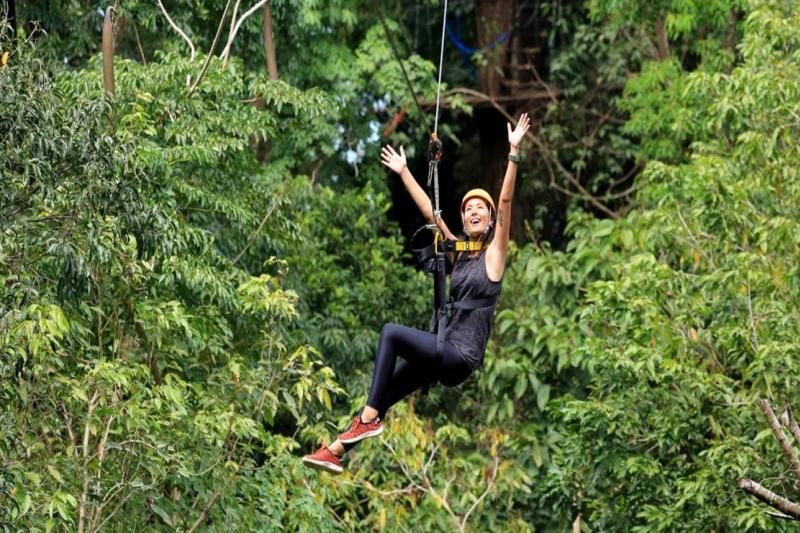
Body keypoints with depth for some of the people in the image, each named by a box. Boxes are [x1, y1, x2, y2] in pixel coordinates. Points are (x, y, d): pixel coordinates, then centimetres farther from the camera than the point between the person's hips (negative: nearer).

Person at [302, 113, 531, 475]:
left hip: (463, 357, -7)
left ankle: (368, 420, -21)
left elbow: (505, 202, -12)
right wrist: (404, 172, 21)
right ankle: (336, 452, 3)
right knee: (381, 395, 1)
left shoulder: (494, 252, -2)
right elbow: (429, 212, 19)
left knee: (391, 333, -21)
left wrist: (514, 153, -21)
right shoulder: (459, 251, 15)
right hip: (445, 353, 7)